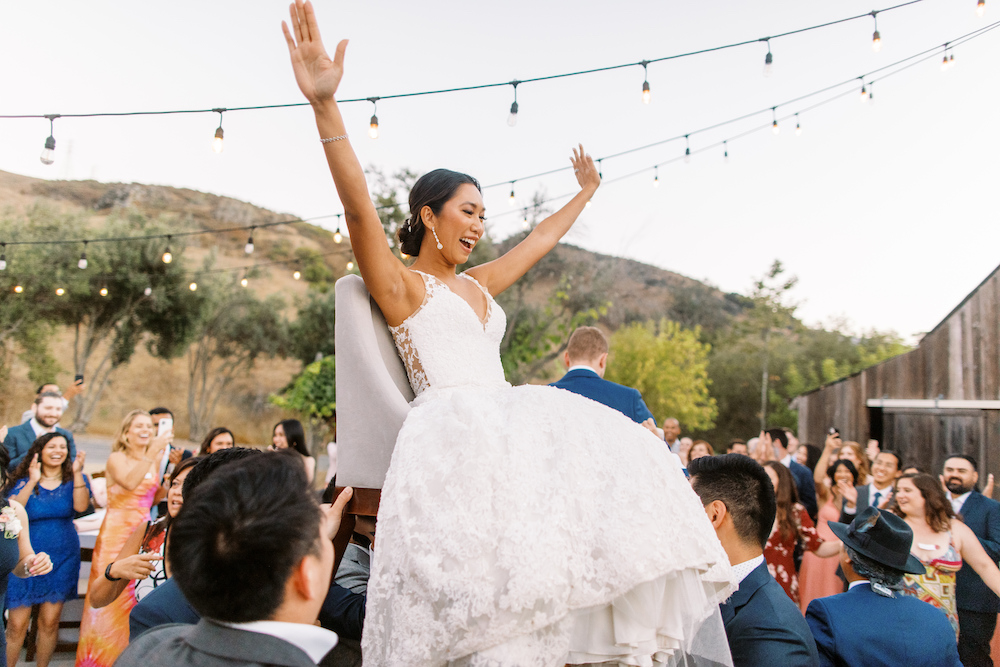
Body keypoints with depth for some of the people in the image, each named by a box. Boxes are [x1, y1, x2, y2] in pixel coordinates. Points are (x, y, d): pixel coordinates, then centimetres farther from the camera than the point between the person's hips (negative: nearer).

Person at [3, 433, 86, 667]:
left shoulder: (73, 479, 5)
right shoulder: (23, 481, 3)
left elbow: (81, 506, -14)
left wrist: (77, 473, -22)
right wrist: (32, 482, -20)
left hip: (62, 559, 1)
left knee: (49, 621, 3)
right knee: (17, 625, -4)